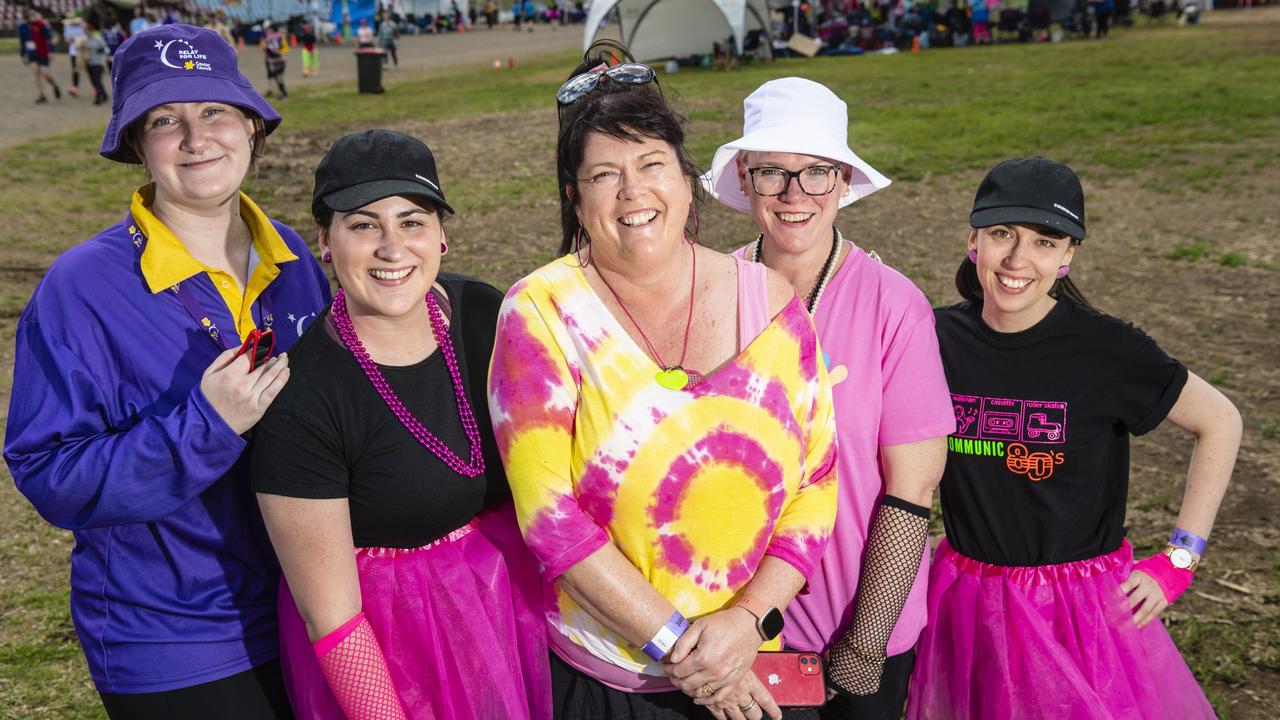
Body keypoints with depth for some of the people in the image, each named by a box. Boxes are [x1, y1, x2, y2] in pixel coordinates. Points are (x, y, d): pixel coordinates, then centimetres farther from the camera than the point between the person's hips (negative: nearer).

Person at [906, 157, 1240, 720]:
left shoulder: (1106, 349, -15)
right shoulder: (938, 338, -7)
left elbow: (1220, 423, -2)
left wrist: (1177, 563, -4)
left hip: (1083, 606, -2)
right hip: (967, 605, 3)